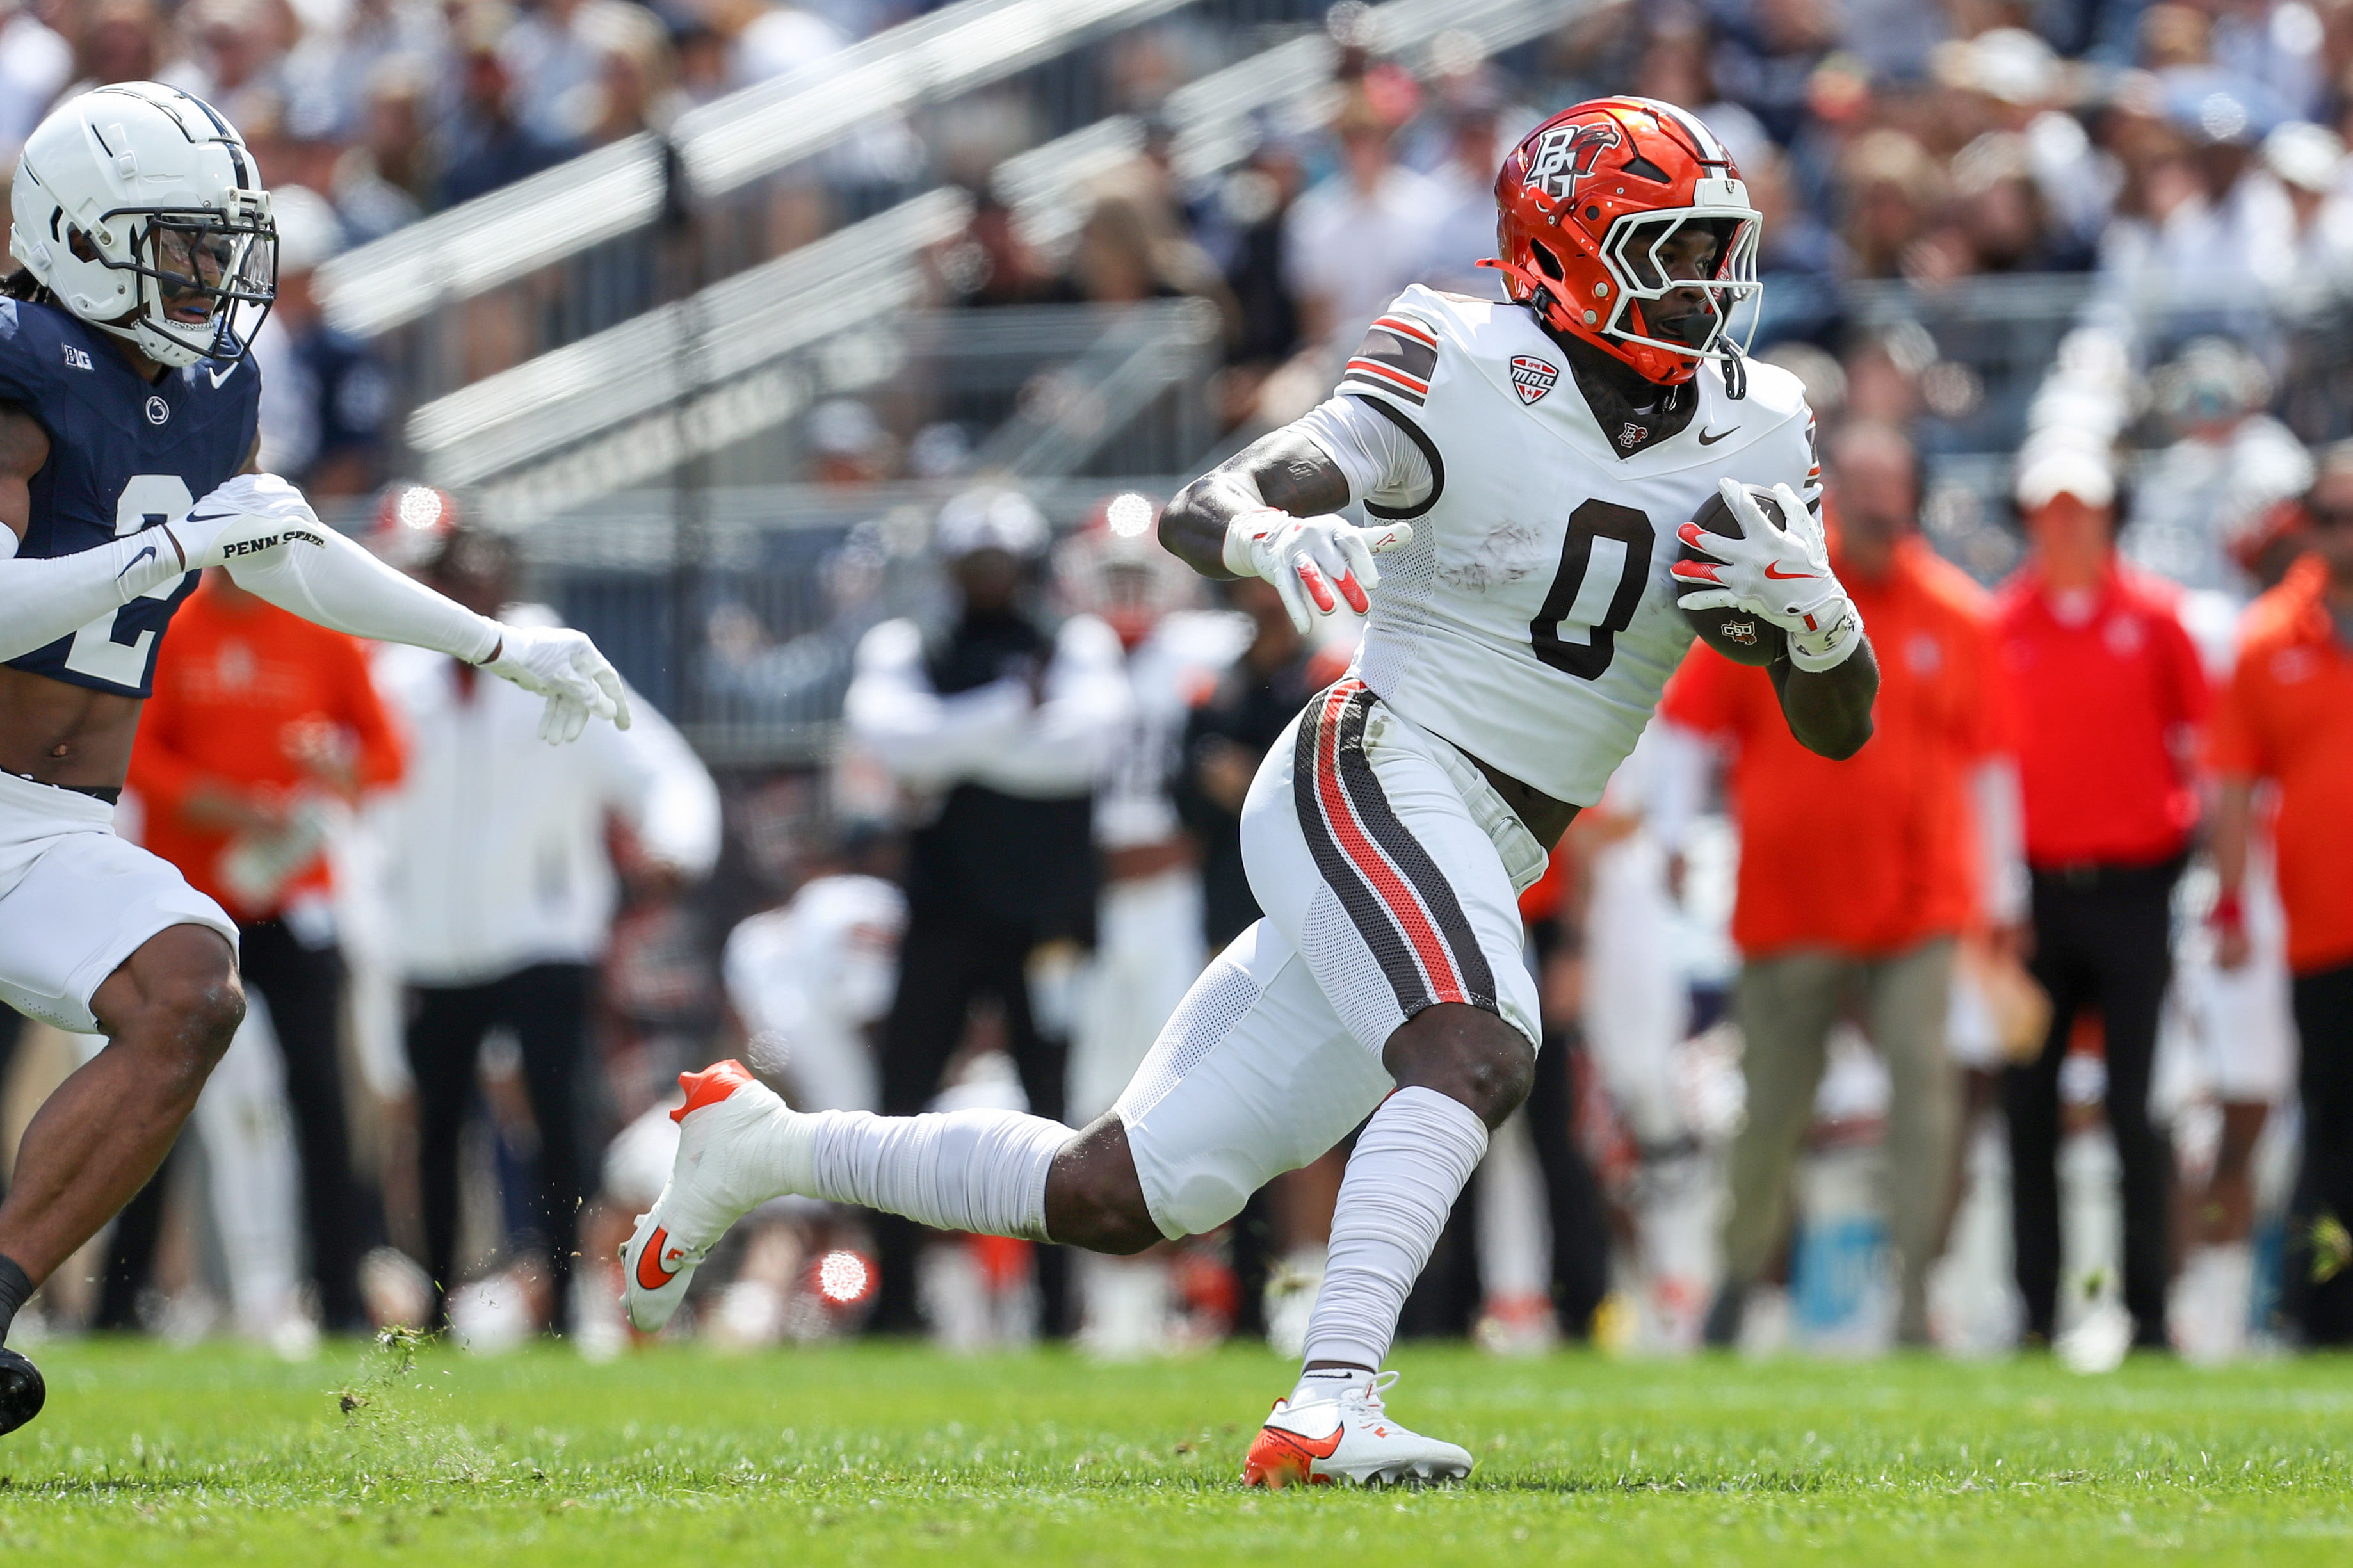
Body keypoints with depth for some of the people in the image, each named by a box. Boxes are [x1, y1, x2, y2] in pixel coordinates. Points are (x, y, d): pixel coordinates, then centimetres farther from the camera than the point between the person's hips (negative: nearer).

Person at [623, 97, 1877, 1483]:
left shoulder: (1755, 439, 7)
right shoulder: (1468, 378, -9)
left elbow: (1841, 728, 8)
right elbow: (1201, 511, -15)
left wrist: (1812, 608, -14)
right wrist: (1272, 536, -39)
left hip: (1477, 869, 6)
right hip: (1375, 779, -6)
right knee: (1478, 1054, -36)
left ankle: (766, 1147, 23)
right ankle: (1329, 1409, -41)